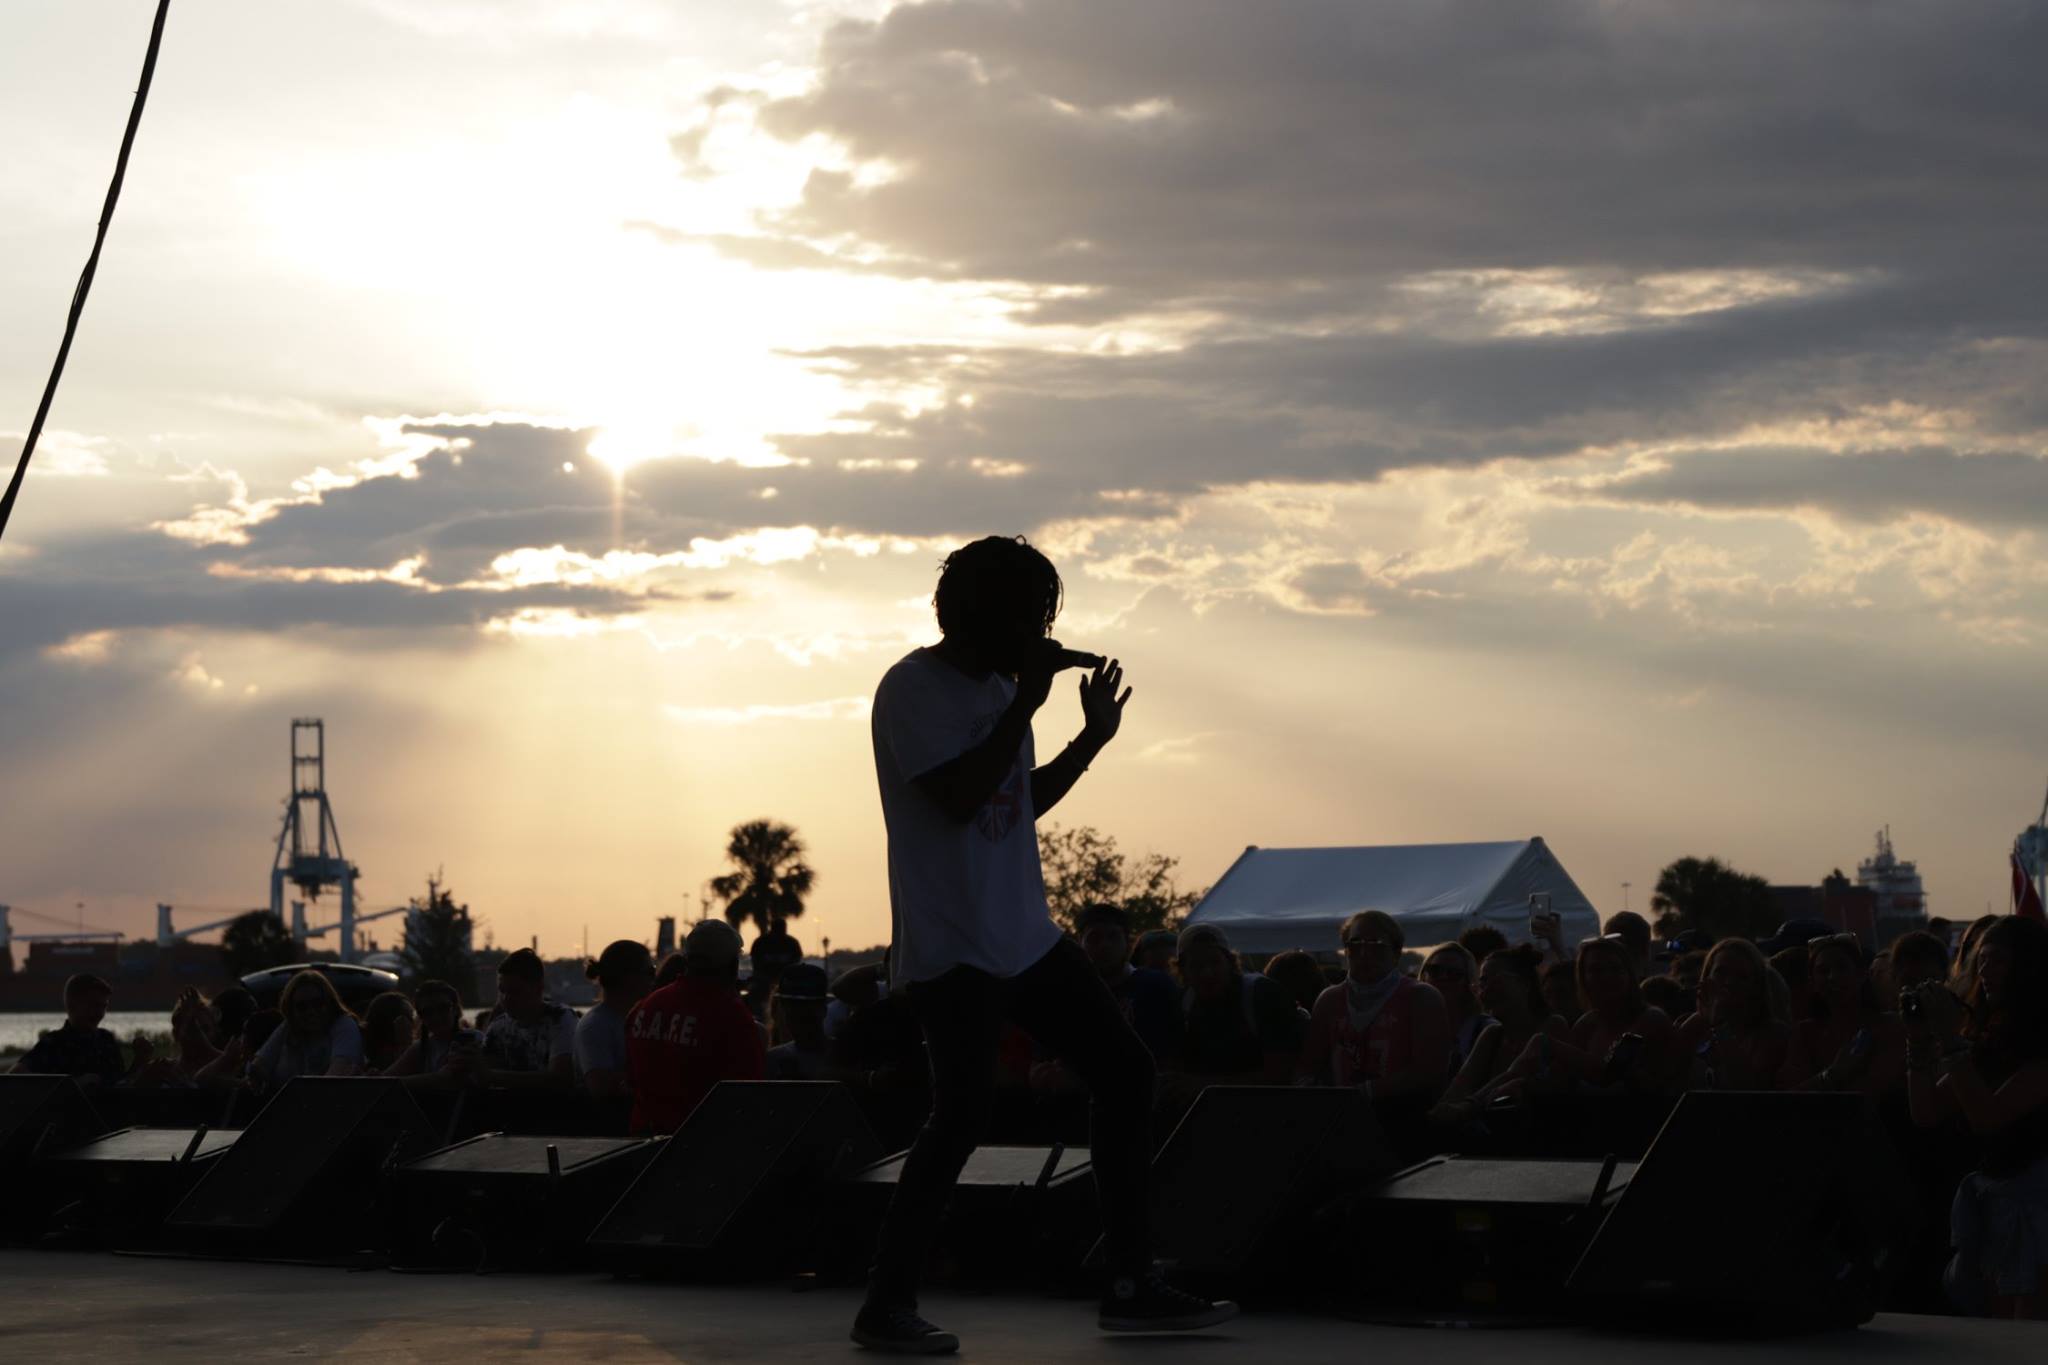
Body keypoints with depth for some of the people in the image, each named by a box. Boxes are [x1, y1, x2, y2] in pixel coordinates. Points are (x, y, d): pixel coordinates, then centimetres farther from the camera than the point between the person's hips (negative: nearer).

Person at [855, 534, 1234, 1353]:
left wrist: (1093, 737, 14)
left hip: (1024, 935, 9)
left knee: (1125, 1071, 6)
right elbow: (959, 797, -22)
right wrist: (1028, 702, -16)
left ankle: (1131, 1284, 11)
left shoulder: (999, 687, 16)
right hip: (951, 944, -9)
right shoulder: (914, 690, -10)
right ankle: (887, 1305, -6)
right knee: (964, 1110, -15)